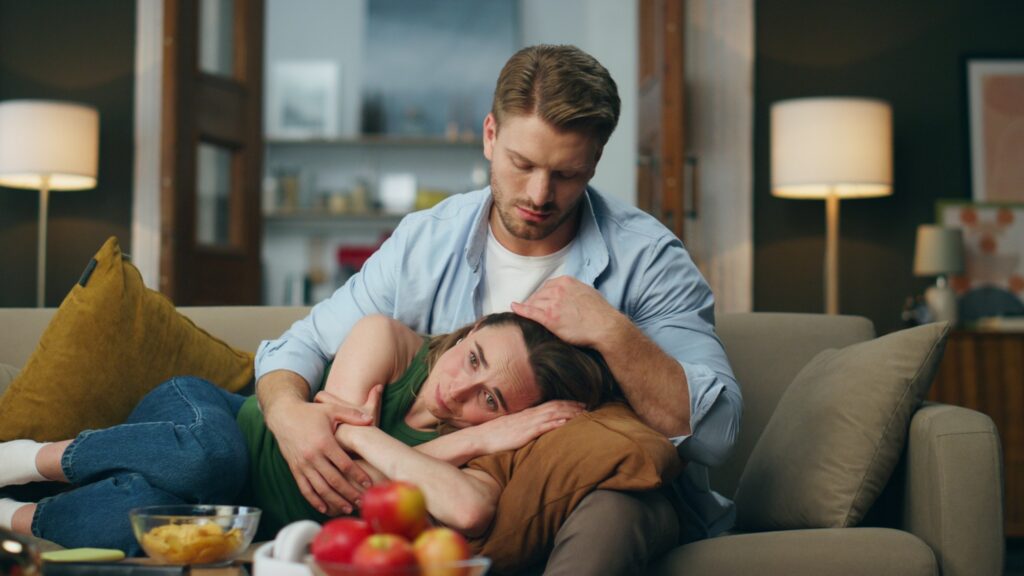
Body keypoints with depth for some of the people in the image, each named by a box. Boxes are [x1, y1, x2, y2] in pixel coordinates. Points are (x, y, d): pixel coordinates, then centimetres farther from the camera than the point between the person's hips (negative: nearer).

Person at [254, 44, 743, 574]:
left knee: (608, 512, -39)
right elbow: (297, 348, 5)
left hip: (618, 494, -3)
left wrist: (612, 333, -28)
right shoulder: (423, 243, 0)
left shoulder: (646, 257, -10)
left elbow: (714, 434, -15)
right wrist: (288, 412, -20)